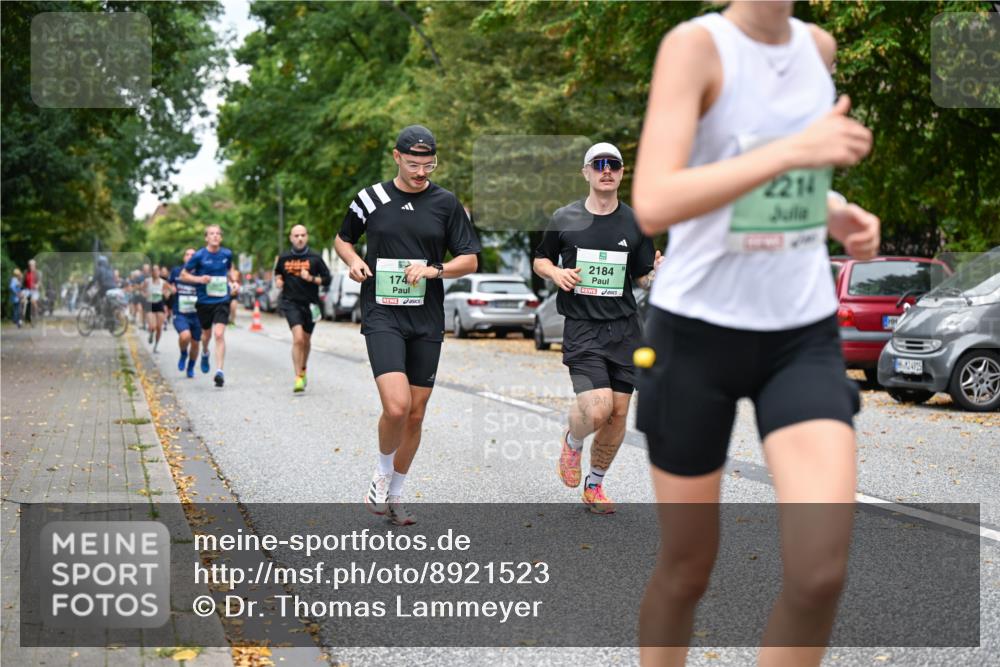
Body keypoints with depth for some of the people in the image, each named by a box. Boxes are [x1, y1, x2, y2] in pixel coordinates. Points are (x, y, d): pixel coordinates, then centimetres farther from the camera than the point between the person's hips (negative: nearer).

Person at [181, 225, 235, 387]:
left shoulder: (227, 254, 1)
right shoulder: (199, 256, -8)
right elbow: (183, 275, -1)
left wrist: (232, 282, 8)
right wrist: (199, 279, -16)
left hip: (222, 300, 0)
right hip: (204, 300, 0)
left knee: (219, 334, -15)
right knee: (207, 334, 17)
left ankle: (220, 371, -17)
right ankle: (205, 353, 53)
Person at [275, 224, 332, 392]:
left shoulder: (314, 257, -2)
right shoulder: (284, 258, 3)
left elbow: (327, 279, -1)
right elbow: (277, 272, 23)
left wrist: (311, 278, -16)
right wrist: (278, 280, 2)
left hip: (310, 304, 1)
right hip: (291, 303, -1)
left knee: (305, 340, 16)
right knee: (298, 338, -19)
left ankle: (303, 370, 42)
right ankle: (298, 378, -19)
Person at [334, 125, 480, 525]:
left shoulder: (446, 203, 4)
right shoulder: (371, 199, 3)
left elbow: (469, 260, 6)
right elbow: (342, 239, 19)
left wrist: (434, 269, -12)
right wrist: (353, 260, -2)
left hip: (427, 321, 2)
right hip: (382, 315, -2)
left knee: (415, 415, 7)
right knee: (396, 406, -19)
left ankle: (394, 494, 25)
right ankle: (381, 476, 8)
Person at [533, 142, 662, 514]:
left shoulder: (635, 223, 6)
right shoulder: (564, 219, 3)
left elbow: (642, 278, 10)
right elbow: (540, 260, 16)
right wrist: (555, 273, -6)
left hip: (625, 328, 3)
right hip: (581, 328, -3)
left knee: (618, 412, 2)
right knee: (597, 409, -19)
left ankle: (595, 484, 24)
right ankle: (572, 442, 17)